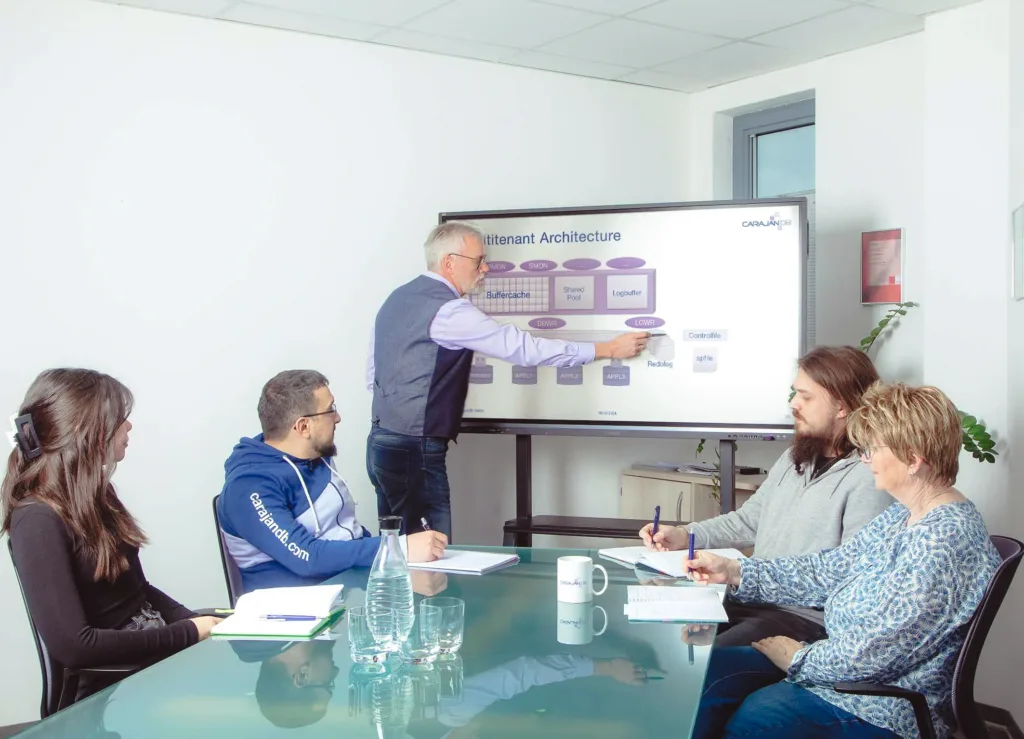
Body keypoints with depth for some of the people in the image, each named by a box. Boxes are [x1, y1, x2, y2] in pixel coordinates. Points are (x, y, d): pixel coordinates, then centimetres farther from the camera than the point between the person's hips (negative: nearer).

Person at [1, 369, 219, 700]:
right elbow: (72, 645, -24)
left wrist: (196, 623, -2)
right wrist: (188, 634, -18)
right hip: (115, 683, -8)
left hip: (155, 645, 8)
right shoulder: (38, 520, -18)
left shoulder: (93, 493, 10)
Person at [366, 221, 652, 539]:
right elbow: (524, 348, -18)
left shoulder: (396, 299, 12)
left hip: (381, 443, 10)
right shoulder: (449, 309, -17)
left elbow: (372, 372, 17)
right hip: (415, 451, -10)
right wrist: (609, 349, -13)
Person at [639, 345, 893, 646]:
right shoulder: (794, 458, 15)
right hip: (754, 602, 8)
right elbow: (748, 520, 21)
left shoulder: (869, 479, -16)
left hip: (807, 619, -8)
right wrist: (683, 536, 5)